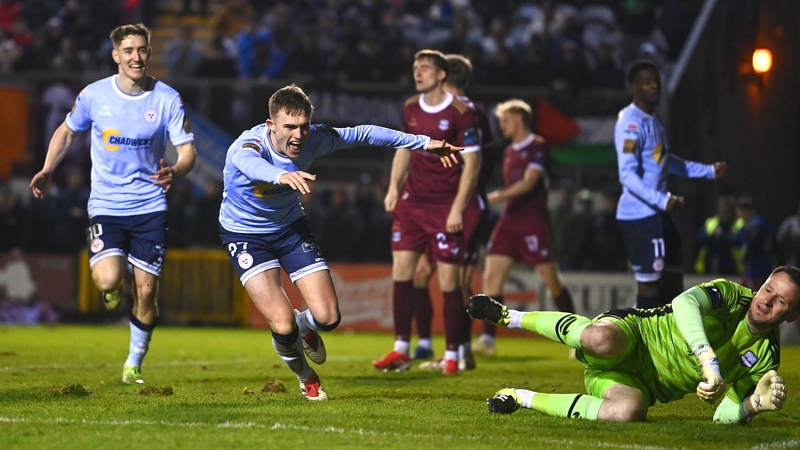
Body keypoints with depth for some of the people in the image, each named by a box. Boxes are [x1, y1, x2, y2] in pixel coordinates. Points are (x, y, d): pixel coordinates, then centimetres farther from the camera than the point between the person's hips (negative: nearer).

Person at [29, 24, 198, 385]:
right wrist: (48, 170, 2)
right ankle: (113, 291, 18)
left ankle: (134, 365, 23)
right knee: (108, 280, -22)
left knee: (145, 292, 0)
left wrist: (175, 172, -30)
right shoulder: (94, 95, -3)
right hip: (106, 205, 0)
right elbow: (67, 131, 15)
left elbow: (188, 151, -7)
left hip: (150, 207, 0)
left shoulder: (167, 99, -6)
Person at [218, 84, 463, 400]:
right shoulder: (247, 146, -34)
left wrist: (422, 142, -3)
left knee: (328, 318, -7)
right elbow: (251, 164, -59)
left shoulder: (313, 139, -19)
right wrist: (281, 175, -83)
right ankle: (305, 377, 16)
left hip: (290, 227, 4)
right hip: (244, 234, -4)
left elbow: (363, 134, -4)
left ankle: (305, 326, 34)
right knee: (282, 325, -19)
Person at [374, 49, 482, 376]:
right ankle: (401, 351, 7)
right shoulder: (411, 109, 8)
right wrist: (394, 187, 10)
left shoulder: (460, 113, -11)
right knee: (401, 271, 0)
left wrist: (457, 209, -15)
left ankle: (452, 355, 6)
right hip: (413, 202, 6)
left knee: (449, 280, -4)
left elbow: (471, 163, -10)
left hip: (447, 207, -6)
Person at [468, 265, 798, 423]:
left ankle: (522, 399, -13)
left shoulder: (766, 357, 0)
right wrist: (710, 362, -44)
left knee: (629, 410, -36)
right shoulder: (731, 296, -10)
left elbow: (724, 415, 1)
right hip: (633, 336, -3)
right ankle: (508, 316, -13)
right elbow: (684, 303, -32)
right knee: (602, 339, -42)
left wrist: (755, 403, -22)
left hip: (644, 384, 3)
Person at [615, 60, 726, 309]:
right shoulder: (631, 123, -18)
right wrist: (662, 200, -35)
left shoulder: (652, 120, 15)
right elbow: (627, 175, -26)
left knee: (672, 278, 15)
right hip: (639, 214, -10)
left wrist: (708, 170, 28)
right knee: (650, 283, -8)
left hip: (657, 213, 10)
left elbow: (667, 162, 30)